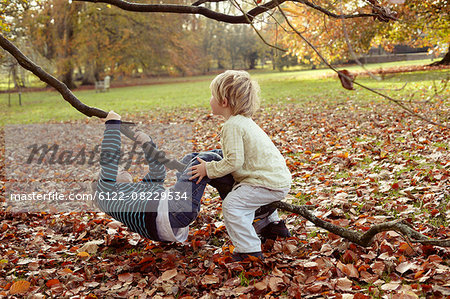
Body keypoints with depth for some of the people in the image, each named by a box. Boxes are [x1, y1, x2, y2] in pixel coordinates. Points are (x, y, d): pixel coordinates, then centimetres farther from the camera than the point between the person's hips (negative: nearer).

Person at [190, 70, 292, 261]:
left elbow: (234, 161, -23)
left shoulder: (233, 125, -18)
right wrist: (212, 165, 19)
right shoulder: (243, 120, 14)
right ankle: (273, 223, 44)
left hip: (270, 183, -11)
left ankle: (249, 250, -12)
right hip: (277, 177, 11)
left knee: (232, 204, -16)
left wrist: (209, 169, -11)